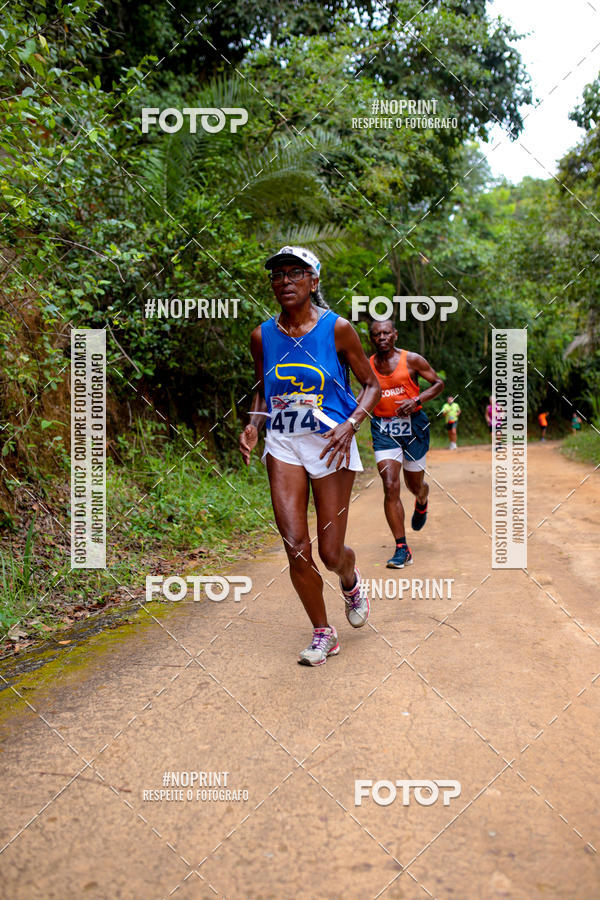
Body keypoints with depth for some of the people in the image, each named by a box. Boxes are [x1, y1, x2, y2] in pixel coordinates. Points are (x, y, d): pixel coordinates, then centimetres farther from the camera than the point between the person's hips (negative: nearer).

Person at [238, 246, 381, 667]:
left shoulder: (337, 329, -7)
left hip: (332, 445, -2)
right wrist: (253, 426, -2)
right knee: (296, 547, -6)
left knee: (331, 553, 1)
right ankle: (323, 633, 16)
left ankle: (351, 581, 40)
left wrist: (349, 426, -17)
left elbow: (371, 385, 0)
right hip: (283, 446, 3)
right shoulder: (263, 336, 3)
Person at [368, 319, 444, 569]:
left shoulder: (412, 360, -5)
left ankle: (422, 502, 54)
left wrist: (417, 401, -14)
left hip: (413, 424, -1)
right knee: (390, 488, -13)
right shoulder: (368, 366, 3)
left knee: (415, 485, 13)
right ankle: (402, 549, -6)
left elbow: (439, 384, 2)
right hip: (383, 429, 1)